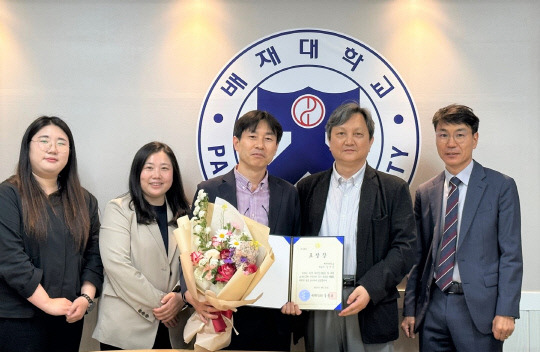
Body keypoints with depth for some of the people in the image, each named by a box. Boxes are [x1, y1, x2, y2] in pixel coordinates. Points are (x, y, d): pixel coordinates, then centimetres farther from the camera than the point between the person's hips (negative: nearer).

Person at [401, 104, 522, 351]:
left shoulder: (501, 187, -2)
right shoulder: (425, 193, 8)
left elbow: (511, 254, -5)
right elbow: (419, 255, 11)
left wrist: (506, 312, -11)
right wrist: (410, 309, 8)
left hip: (478, 306, -3)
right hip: (433, 305, 3)